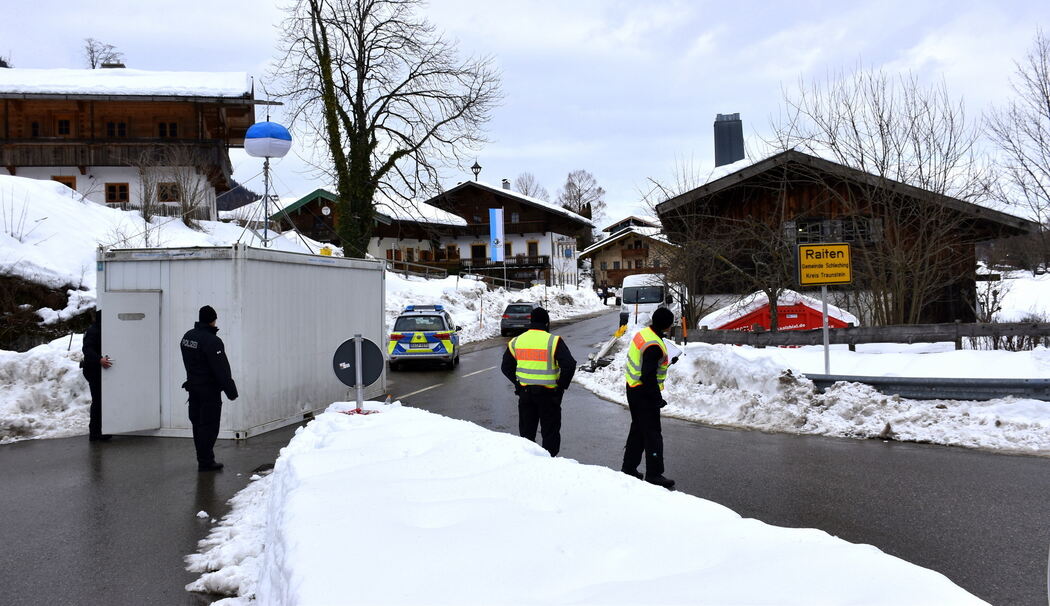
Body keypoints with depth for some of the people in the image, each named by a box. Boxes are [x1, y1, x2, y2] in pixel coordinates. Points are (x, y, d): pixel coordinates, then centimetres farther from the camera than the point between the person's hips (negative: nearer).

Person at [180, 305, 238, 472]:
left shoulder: (187, 336, 8)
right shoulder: (212, 341, -21)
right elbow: (222, 370, -21)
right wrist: (231, 391, -16)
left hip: (193, 387, 9)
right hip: (209, 389, -9)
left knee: (198, 423, 14)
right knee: (209, 425, -3)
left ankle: (203, 459, 22)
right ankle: (206, 462, 0)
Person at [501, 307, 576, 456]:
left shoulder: (516, 341, 2)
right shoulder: (554, 341, -13)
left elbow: (506, 367, 10)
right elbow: (569, 365, -20)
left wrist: (518, 383, 13)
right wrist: (562, 385, -7)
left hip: (525, 392, 4)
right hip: (548, 394, -4)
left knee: (526, 431, 17)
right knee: (550, 432, 7)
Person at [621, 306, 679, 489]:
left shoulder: (643, 333, 4)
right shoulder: (654, 346, -26)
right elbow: (648, 376, -25)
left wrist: (665, 363, 20)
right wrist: (657, 399, -18)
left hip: (633, 389, 10)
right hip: (644, 393, -10)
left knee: (638, 429, 20)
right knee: (652, 433, -2)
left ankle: (629, 467, 29)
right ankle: (654, 474, 3)